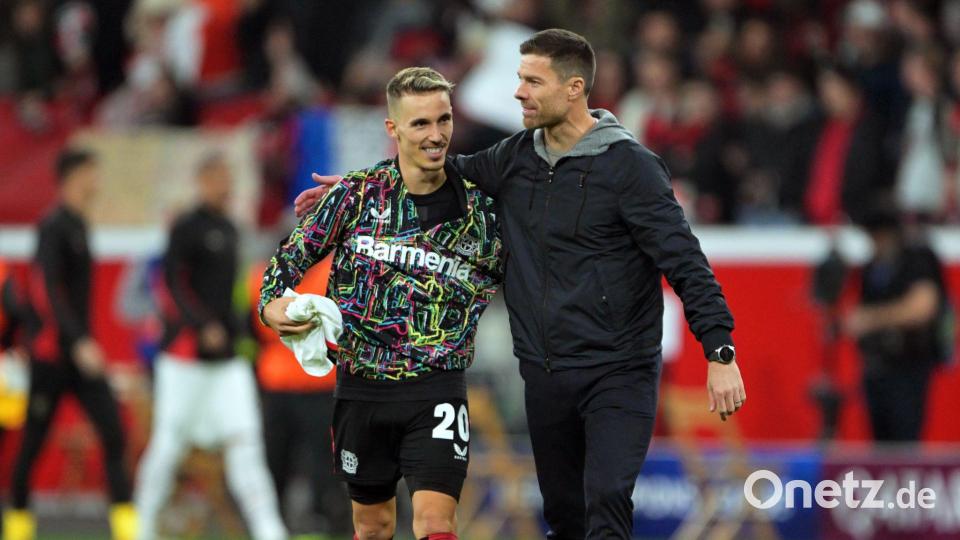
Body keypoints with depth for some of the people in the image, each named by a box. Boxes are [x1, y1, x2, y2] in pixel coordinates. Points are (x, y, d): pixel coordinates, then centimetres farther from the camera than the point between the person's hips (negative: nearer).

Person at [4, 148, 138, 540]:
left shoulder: (78, 226, 13)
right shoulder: (54, 228, -12)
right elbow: (48, 291, -20)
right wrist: (79, 343, -27)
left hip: (81, 351, 8)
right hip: (52, 352, -7)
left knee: (113, 433, -7)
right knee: (33, 441, 3)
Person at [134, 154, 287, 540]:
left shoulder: (229, 229, 15)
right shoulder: (187, 228, -8)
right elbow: (173, 285, -14)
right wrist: (204, 327, -23)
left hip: (227, 359, 6)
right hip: (186, 354, -6)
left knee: (245, 439, -5)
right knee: (169, 443, 1)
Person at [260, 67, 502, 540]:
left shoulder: (481, 209, -4)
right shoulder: (357, 194, -3)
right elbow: (293, 254, 5)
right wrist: (272, 305, -12)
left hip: (436, 389, -2)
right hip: (361, 387, 2)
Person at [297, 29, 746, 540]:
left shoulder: (630, 166, -11)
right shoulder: (515, 158, 7)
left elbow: (686, 262, -14)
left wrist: (720, 352, -21)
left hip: (619, 376, -6)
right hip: (544, 377, 6)